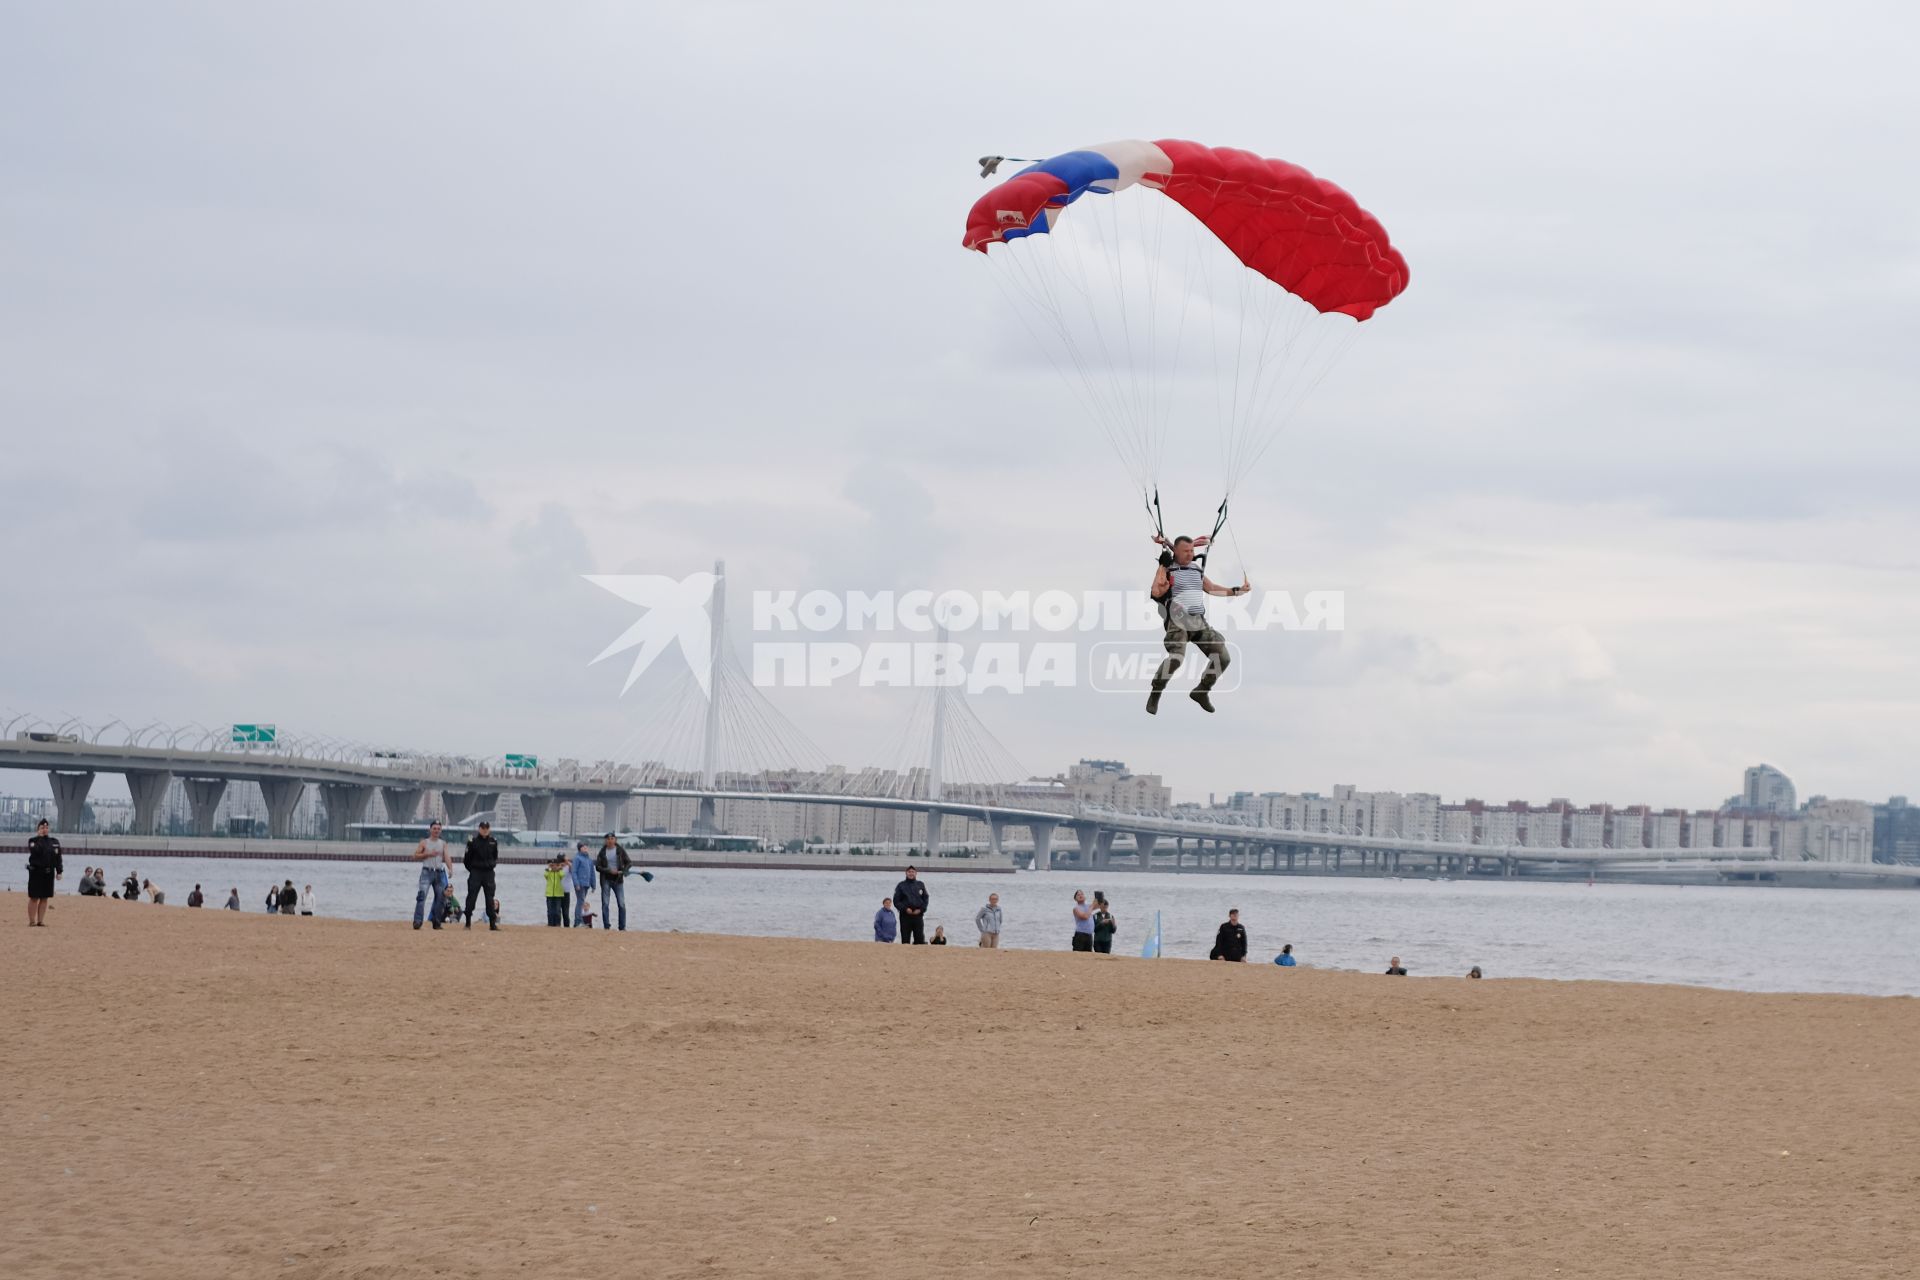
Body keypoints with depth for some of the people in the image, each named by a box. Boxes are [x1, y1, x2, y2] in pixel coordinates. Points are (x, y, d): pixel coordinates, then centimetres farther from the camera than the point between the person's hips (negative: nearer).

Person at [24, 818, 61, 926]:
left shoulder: (54, 842, 10)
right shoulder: (33, 841, -2)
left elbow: (58, 857, 11)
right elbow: (34, 850, -23)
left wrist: (59, 871, 5)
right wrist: (40, 838, -17)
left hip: (49, 873, 4)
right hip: (36, 872, -4)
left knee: (44, 898, 7)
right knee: (34, 898, -1)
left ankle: (40, 921, 12)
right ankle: (32, 921, 4)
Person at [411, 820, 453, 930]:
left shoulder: (443, 843, 12)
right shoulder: (424, 843, 5)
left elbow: (446, 857, -1)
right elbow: (415, 856, 1)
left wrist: (450, 869, -18)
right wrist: (428, 854, -13)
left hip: (440, 873, 3)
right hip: (427, 871, -3)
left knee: (440, 897, 4)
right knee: (422, 895, -16)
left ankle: (436, 922, 14)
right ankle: (417, 921, -20)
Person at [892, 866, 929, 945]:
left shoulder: (921, 885, 12)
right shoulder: (901, 885, 5)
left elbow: (926, 899, 11)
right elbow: (896, 901, 2)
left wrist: (921, 909, -5)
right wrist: (905, 909, -12)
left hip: (918, 915, 1)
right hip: (905, 916, -1)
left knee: (920, 939, -3)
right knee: (905, 939, -2)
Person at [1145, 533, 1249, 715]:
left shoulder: (1197, 569, 18)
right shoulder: (1167, 568, -1)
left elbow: (1212, 588, 28)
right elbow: (1156, 592, -15)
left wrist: (1237, 591, 23)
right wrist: (1163, 566, -17)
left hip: (1199, 622, 7)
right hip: (1178, 622, -7)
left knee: (1222, 657, 1)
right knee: (1175, 658, -29)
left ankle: (1201, 692, 20)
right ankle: (1155, 695, -10)